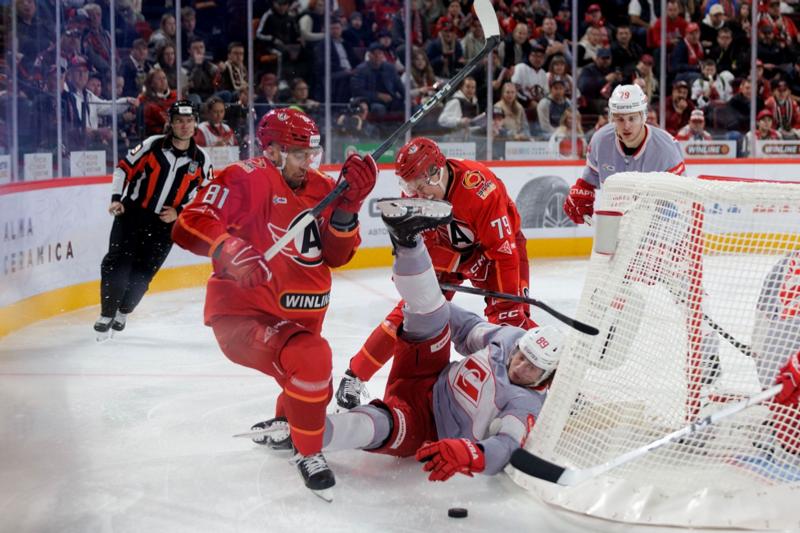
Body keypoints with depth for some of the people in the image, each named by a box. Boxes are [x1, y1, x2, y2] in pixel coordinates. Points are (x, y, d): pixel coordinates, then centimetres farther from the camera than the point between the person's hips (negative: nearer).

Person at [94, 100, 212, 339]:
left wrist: (179, 212, -7)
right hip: (132, 212, -1)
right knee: (118, 264, -8)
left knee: (142, 274, 2)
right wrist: (116, 198, -7)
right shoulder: (153, 145, -6)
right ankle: (107, 315, 5)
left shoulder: (201, 160, -1)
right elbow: (125, 167, 2)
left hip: (165, 224, 1)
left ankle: (122, 313, 25)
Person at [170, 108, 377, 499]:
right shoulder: (246, 179, -14)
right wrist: (231, 251, -39)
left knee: (314, 389, 30)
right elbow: (190, 225, -22)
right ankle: (308, 453, -10)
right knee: (312, 359, -33)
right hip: (243, 314, -8)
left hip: (299, 317, 8)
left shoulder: (320, 188, 8)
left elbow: (337, 255, 1)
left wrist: (348, 203, -12)